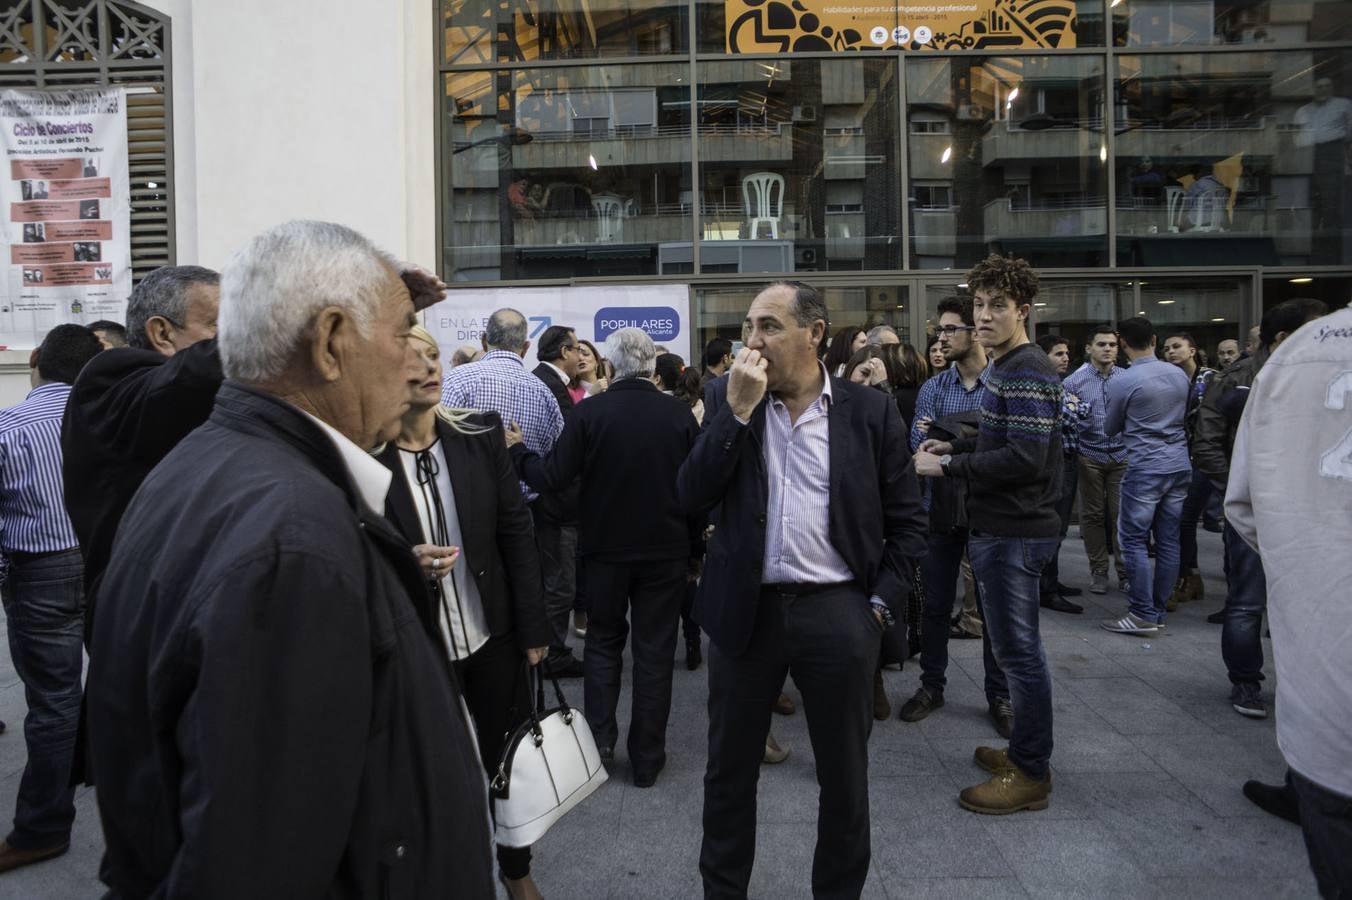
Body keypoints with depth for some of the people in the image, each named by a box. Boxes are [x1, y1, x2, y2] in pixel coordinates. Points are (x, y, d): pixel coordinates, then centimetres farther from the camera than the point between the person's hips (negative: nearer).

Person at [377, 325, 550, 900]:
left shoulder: (480, 436, -4)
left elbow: (516, 534, -1)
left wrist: (533, 628, -2)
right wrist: (404, 563, -24)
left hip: (495, 636, 2)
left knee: (508, 758, 17)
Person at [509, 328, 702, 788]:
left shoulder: (590, 412, -13)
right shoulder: (680, 414, -7)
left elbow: (550, 477, -13)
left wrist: (516, 449, 5)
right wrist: (694, 546, 9)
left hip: (605, 548, 0)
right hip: (665, 550, 1)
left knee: (603, 642, 19)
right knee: (654, 651, 10)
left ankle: (600, 739, 16)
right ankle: (646, 759, 17)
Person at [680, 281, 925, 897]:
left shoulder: (870, 411, -1)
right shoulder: (726, 400, 2)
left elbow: (906, 519, 4)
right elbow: (690, 498, -8)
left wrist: (880, 603, -3)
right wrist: (738, 408, -15)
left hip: (838, 613, -1)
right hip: (745, 610, 1)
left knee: (844, 777, 15)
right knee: (729, 772, 15)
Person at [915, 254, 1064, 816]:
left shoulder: (1026, 370, -17)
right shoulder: (1005, 366, 16)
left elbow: (1025, 456, -25)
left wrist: (948, 467, -19)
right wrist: (957, 446, 11)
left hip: (1014, 531, -11)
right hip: (1003, 525, 11)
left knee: (1017, 650, -2)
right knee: (1016, 647, 18)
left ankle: (1031, 773, 11)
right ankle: (1026, 751, 31)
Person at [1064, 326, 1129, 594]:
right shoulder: (1075, 381, -1)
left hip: (1122, 456, 1)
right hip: (1090, 457, 0)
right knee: (1093, 515, 6)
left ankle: (1125, 572, 11)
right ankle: (1098, 571, 18)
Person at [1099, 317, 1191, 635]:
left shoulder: (1123, 382, -11)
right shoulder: (1179, 375, 6)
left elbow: (1110, 429, 4)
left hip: (1145, 469, -6)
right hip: (1180, 465, 6)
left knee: (1134, 540, 0)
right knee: (1168, 540, 10)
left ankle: (1143, 614, -1)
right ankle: (1159, 609, 17)